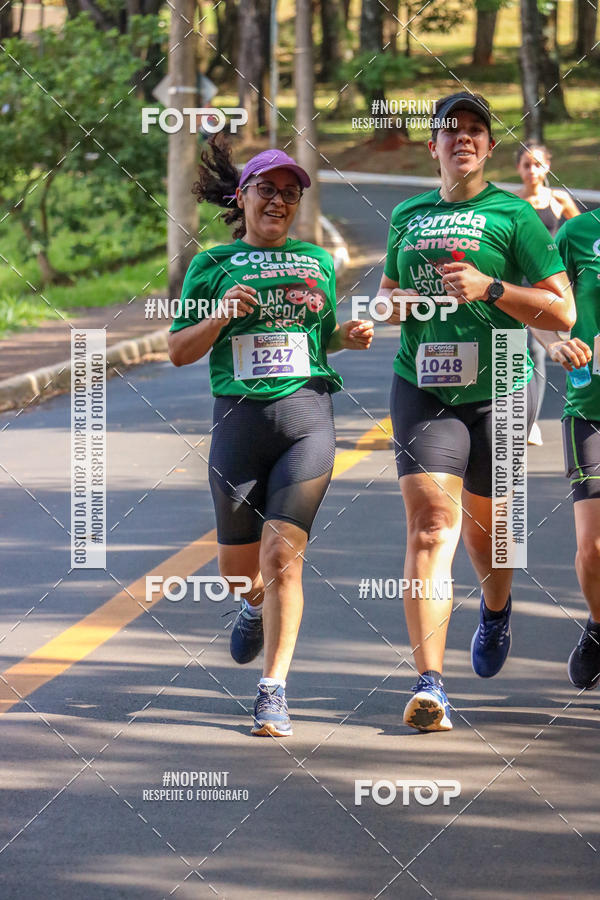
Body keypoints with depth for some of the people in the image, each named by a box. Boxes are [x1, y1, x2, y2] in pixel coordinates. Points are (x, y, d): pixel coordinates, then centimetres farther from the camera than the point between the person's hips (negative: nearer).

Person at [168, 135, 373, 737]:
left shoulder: (317, 263, 15)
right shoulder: (211, 268, 9)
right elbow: (178, 351, 7)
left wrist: (349, 335, 5)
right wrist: (221, 315, -10)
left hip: (307, 413, 0)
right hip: (239, 416, 0)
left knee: (282, 554, -13)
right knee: (238, 565, 9)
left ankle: (274, 690, -10)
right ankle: (258, 604, 46)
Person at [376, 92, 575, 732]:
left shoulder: (512, 215, -1)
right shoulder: (407, 216, 13)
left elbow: (562, 312, -4)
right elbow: (389, 291, 29)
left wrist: (489, 287, -16)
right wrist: (389, 307, 5)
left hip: (497, 388, -2)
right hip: (421, 385, 2)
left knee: (481, 524, 13)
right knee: (430, 521, -14)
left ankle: (496, 609, 50)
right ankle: (429, 684, -21)